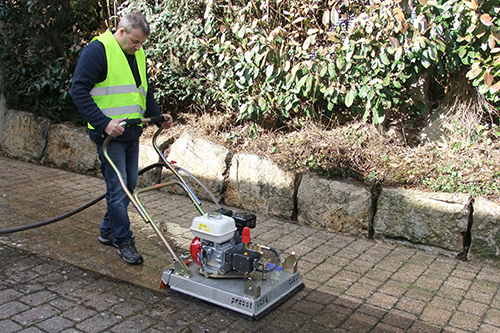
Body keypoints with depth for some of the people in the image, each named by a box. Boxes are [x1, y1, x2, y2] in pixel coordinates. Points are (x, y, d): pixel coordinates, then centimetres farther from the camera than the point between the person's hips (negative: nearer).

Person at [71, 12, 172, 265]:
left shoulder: (137, 54, 13)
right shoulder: (97, 51, -12)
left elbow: (144, 91, 25)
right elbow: (79, 91, -17)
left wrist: (158, 115, 11)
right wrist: (104, 123, -25)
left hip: (131, 134, 8)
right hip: (109, 135, -8)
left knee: (129, 184, 13)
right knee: (118, 189, -4)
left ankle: (108, 230, 30)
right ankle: (123, 240, 9)